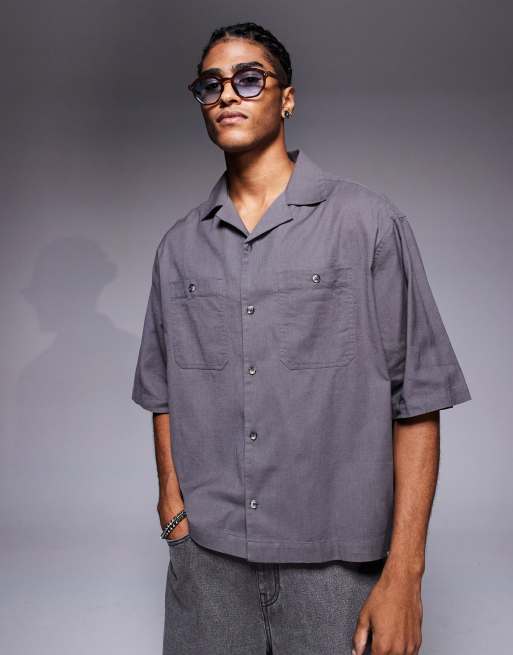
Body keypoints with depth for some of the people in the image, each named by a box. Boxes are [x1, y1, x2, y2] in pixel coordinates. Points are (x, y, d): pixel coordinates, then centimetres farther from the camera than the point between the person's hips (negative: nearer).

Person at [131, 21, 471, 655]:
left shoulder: (368, 222, -4)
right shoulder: (179, 245, 8)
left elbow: (417, 399, -7)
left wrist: (403, 575, -11)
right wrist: (173, 503, 1)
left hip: (336, 561, -3)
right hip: (206, 557, 3)